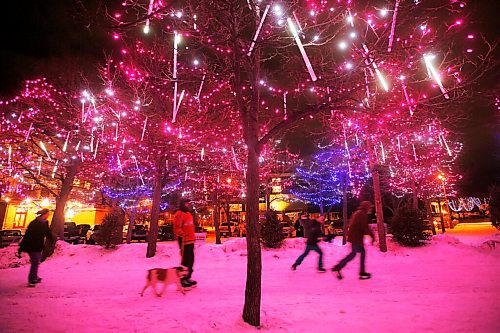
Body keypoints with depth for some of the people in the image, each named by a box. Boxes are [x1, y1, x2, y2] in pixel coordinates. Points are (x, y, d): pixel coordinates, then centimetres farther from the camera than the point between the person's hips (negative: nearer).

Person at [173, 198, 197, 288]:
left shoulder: (189, 214, 19)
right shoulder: (179, 214, -11)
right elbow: (177, 228, -17)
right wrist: (183, 235, -28)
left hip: (190, 241, 10)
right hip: (184, 241, -10)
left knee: (191, 260, 15)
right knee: (186, 260, -7)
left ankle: (187, 278, 27)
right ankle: (182, 280, 1)